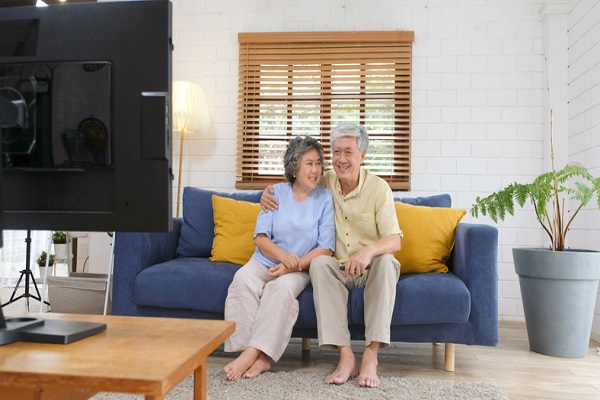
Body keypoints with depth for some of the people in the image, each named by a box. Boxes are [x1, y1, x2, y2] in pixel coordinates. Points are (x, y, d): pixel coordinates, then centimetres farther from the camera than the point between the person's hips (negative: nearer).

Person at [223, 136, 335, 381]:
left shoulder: (324, 199, -2)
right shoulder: (276, 192, 2)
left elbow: (326, 248, -7)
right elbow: (260, 237, -3)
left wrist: (293, 266, -19)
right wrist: (283, 256, -23)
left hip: (301, 268, -1)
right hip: (265, 260, 2)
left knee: (282, 287, -34)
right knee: (243, 279, -29)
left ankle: (252, 353, -31)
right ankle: (259, 358, -33)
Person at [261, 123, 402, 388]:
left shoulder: (378, 188, -9)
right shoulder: (325, 182, 0)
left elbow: (395, 241, -16)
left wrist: (369, 250, -39)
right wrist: (269, 192, -5)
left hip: (371, 269, -1)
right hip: (338, 269, 2)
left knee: (386, 261, -34)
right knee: (319, 263, -30)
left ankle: (371, 355, -32)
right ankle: (345, 355, -32)